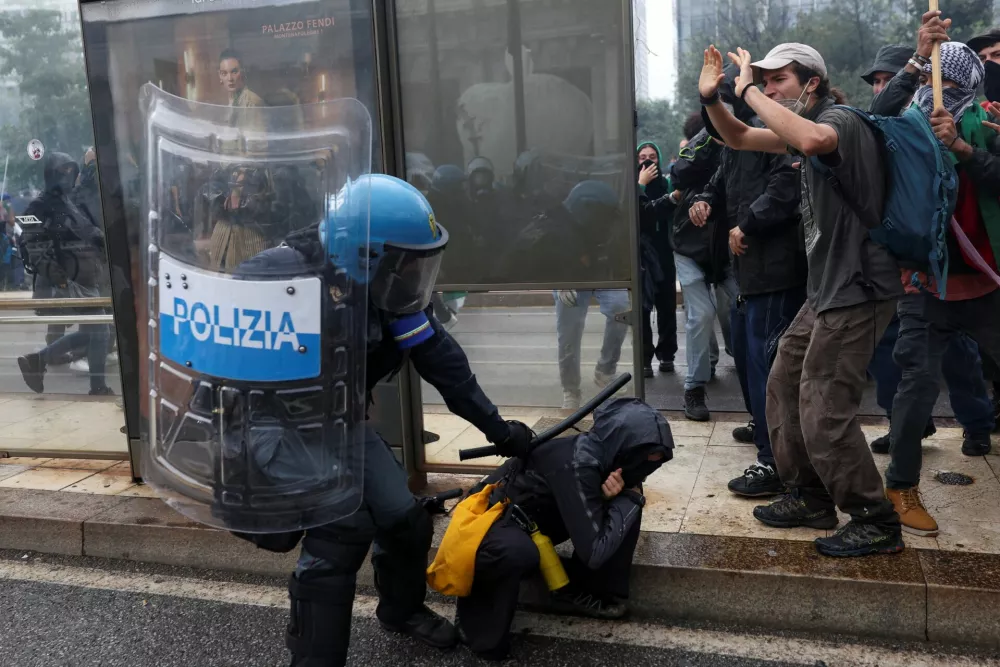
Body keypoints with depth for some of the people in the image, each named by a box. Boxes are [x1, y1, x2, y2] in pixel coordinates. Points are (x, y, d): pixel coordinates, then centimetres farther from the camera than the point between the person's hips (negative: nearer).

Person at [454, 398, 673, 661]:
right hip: (493, 518, -8)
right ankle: (476, 616, -12)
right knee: (517, 553, -41)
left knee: (625, 500, -6)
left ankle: (579, 592, 3)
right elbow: (594, 553, -34)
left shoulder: (604, 451, -13)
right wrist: (628, 498, -23)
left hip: (535, 518, 8)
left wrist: (625, 493, -20)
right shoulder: (575, 466, -34)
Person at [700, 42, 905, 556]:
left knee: (824, 412, -8)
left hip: (857, 289, -10)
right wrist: (710, 98, 2)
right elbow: (739, 139, 21)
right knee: (784, 387, 14)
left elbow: (812, 140, -40)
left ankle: (877, 524, 8)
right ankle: (810, 497, 27)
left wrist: (747, 90, -28)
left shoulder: (840, 120, -15)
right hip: (827, 288, 10)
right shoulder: (804, 126, 14)